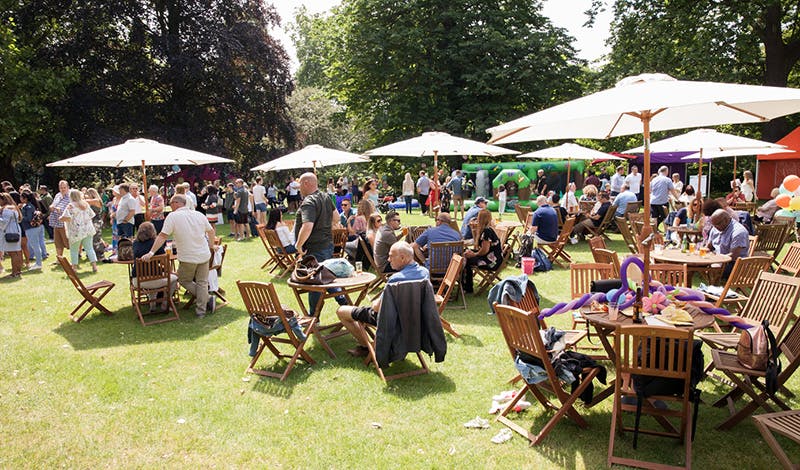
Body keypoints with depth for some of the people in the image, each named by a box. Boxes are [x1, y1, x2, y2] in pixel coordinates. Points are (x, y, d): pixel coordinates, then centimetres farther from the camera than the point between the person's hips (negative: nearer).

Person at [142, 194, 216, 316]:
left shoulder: (173, 217, -10)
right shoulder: (199, 215, 5)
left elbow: (162, 236, -15)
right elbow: (211, 231, 13)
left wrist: (151, 253, -14)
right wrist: (211, 246, 28)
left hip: (188, 258, -4)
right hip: (204, 255, 4)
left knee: (184, 280, 17)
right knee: (202, 282, 12)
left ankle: (207, 298, 9)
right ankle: (201, 310, 14)